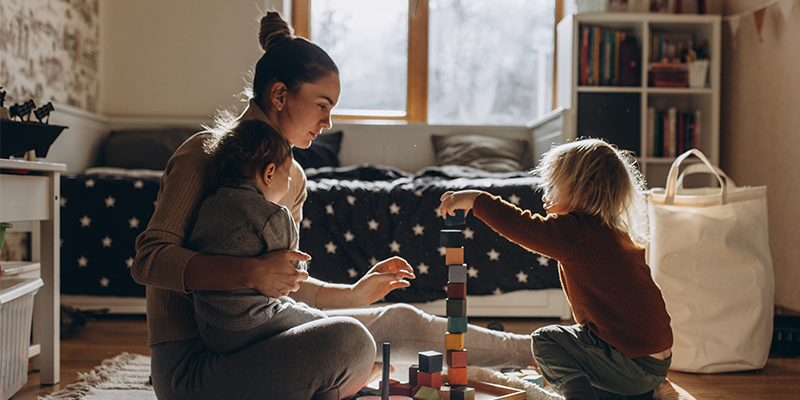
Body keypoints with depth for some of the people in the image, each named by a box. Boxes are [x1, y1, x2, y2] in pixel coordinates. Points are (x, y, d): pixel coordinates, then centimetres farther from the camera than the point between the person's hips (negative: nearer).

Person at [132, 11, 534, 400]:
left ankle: (524, 351, 22)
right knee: (348, 341, -31)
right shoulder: (204, 155, -12)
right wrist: (250, 272, -32)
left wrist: (353, 294, 13)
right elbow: (148, 260, -20)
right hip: (191, 363, -8)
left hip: (251, 338, 8)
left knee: (398, 322, 5)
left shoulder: (292, 177, 12)